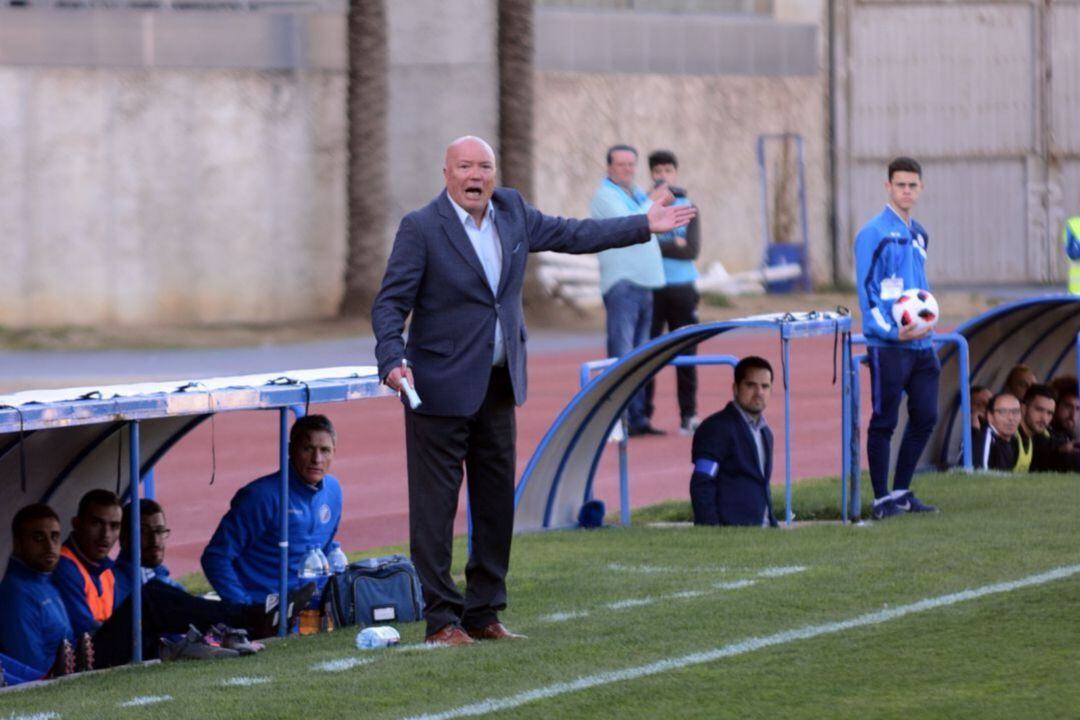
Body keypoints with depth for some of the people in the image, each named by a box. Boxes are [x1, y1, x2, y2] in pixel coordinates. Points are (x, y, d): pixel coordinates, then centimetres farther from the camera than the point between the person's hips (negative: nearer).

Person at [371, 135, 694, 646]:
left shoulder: (511, 212, 7)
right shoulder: (421, 228, -11)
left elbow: (570, 235, 20)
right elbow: (391, 303, -12)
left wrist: (645, 226, 23)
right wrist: (393, 360, -28)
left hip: (498, 384, 7)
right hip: (441, 387, -7)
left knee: (497, 503, 10)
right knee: (435, 506, -4)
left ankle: (483, 613, 19)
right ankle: (441, 620, 0)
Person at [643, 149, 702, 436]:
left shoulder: (688, 208, 8)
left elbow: (693, 250, -4)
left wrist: (656, 245, -8)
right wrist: (673, 245, -9)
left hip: (682, 289, 1)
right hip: (650, 289, -1)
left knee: (685, 353, 2)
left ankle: (688, 415, 8)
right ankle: (643, 414, 3)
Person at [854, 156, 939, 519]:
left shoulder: (919, 235, 15)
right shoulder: (874, 234, -9)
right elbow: (866, 289, -12)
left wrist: (926, 322, 7)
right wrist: (891, 331, -20)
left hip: (921, 344, 7)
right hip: (888, 346, -7)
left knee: (925, 417, 8)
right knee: (884, 422, -2)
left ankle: (901, 492, 19)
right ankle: (882, 499, 3)